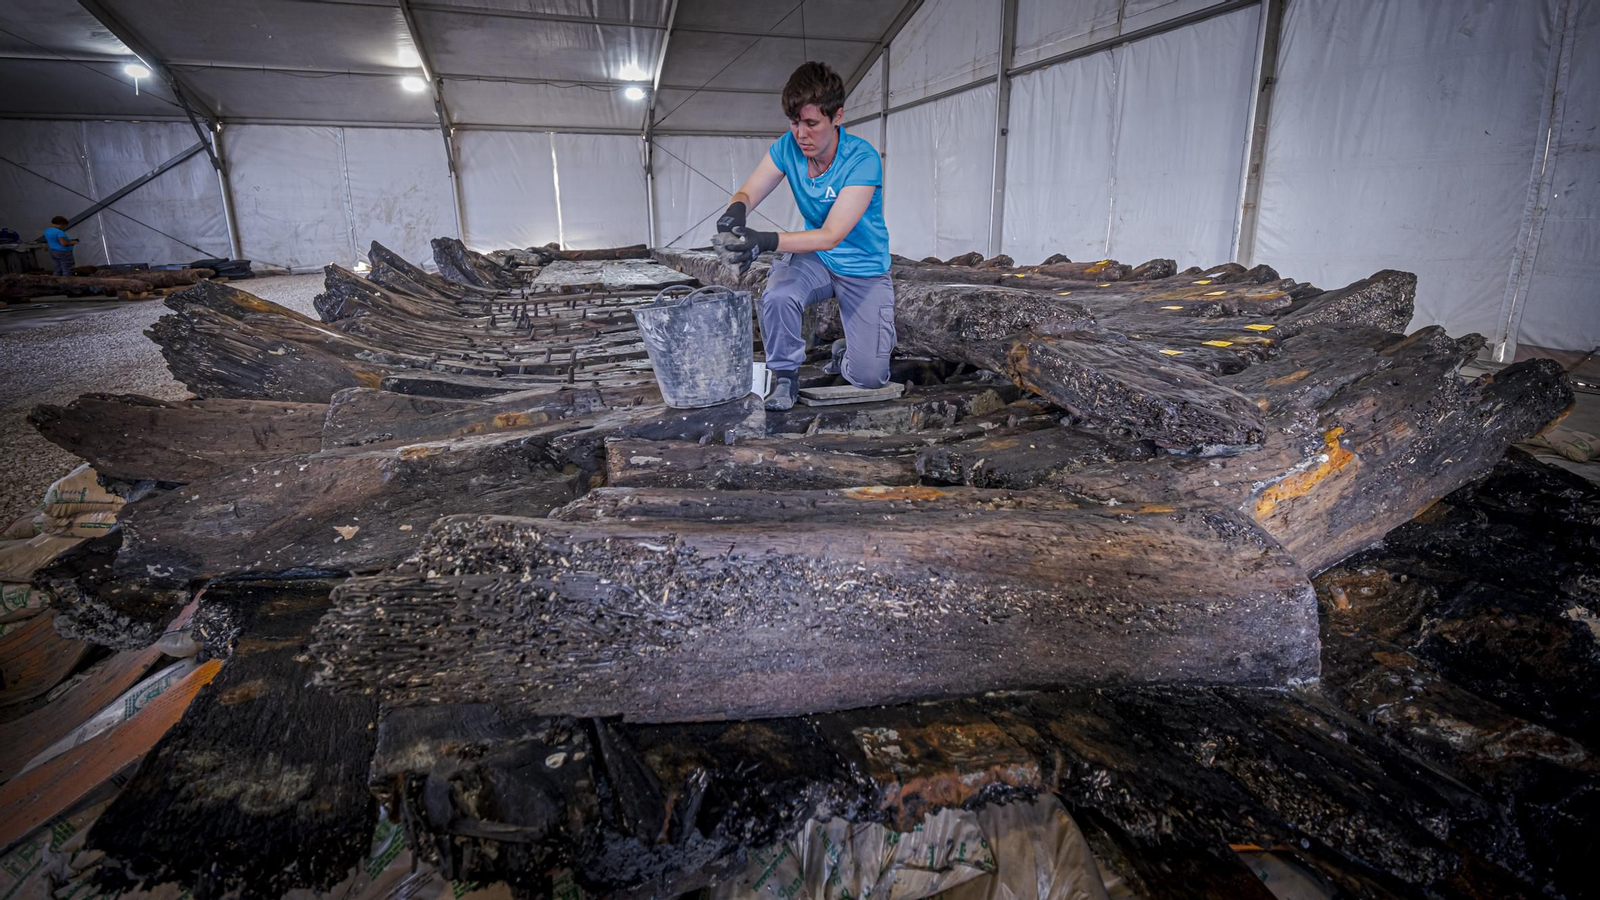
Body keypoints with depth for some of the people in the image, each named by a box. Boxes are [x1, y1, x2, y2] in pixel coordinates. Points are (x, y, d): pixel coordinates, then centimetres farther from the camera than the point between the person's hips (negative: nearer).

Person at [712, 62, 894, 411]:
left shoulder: (862, 159, -27)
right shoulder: (788, 147, -11)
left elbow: (831, 235, -34)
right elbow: (747, 194, -12)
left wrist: (766, 241, -48)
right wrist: (735, 211, -40)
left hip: (864, 268, -3)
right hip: (814, 256, 3)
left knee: (870, 377, -9)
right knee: (777, 297, -33)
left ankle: (845, 352, 28)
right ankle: (785, 376, -8)